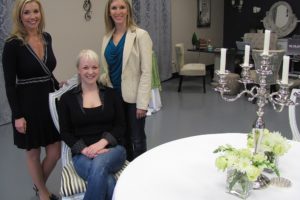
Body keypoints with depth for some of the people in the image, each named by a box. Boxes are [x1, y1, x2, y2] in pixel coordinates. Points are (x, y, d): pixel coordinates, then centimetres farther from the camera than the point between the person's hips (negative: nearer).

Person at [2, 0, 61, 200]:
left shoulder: (47, 37, 4)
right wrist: (17, 115, -15)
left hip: (50, 101, 5)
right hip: (28, 104, -5)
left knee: (55, 152, 11)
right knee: (33, 153, 11)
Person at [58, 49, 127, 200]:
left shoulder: (110, 94, 9)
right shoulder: (67, 98, 7)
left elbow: (121, 125, 4)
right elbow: (65, 132, 4)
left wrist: (102, 142, -14)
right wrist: (84, 149, -13)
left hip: (112, 148, 1)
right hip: (83, 154, -1)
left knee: (99, 165, -36)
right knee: (108, 183, -32)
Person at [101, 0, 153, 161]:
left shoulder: (140, 35, -9)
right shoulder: (107, 37, 7)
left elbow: (146, 71, -13)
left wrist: (142, 102, -17)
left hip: (133, 97, -5)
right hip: (114, 96, 5)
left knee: (137, 139, 7)